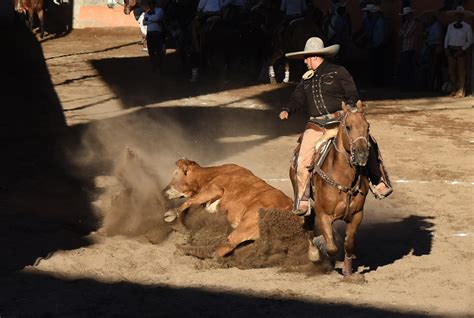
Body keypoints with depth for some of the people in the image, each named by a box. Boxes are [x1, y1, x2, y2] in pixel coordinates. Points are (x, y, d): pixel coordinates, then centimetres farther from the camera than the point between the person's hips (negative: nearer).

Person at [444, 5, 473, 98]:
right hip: (451, 50, 4)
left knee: (461, 70, -4)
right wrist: (446, 48, 0)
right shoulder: (450, 26, 11)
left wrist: (462, 50, -11)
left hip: (461, 50, -4)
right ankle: (454, 89, 14)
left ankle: (461, 91, -3)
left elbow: (470, 41, -1)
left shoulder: (467, 27, 0)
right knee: (451, 70, 5)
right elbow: (447, 38, 14)